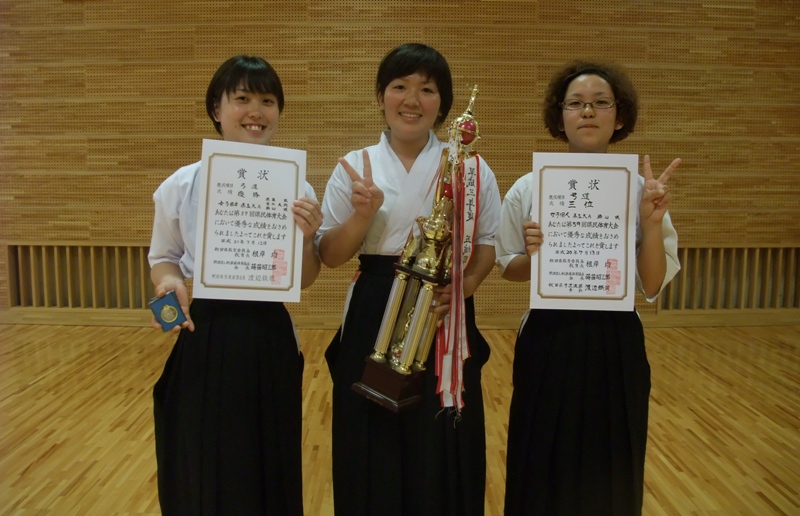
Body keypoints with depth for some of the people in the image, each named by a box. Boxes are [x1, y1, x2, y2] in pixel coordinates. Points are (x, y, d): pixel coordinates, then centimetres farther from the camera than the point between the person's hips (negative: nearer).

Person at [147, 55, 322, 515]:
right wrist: (170, 281, -13)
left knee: (269, 472, 14)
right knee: (202, 475, 12)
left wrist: (306, 238, -17)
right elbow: (162, 258, 9)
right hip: (204, 341, 0)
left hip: (270, 343, 1)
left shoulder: (296, 188, -3)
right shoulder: (181, 184, -4)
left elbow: (305, 280, 2)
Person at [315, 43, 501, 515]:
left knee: (441, 456, 8)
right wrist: (362, 215, -16)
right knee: (372, 455, 9)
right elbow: (330, 256, 2)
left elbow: (490, 243, 5)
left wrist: (467, 284, -13)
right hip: (373, 320, 0)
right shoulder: (355, 166, 2)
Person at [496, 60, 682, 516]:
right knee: (544, 473, 12)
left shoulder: (642, 190, -3)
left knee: (609, 474, 15)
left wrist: (651, 224, -19)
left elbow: (653, 286, -5)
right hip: (549, 344, 0)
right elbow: (510, 269, 4)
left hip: (616, 347, 1)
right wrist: (533, 257, -17)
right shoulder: (529, 188, -4)